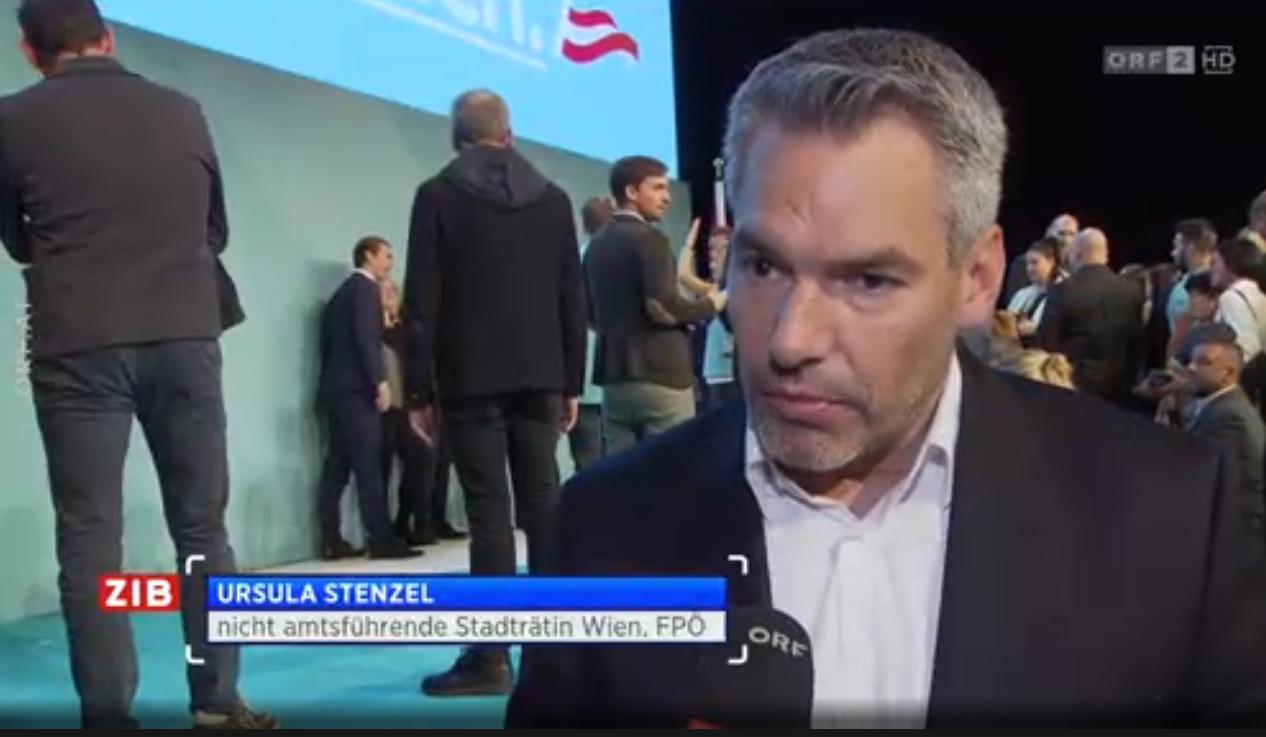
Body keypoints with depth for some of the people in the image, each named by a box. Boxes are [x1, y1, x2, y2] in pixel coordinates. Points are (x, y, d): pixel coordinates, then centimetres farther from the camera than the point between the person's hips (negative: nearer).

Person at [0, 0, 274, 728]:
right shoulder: (182, 112, 7)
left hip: (77, 347, -2)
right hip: (186, 338, 2)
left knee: (91, 537, 2)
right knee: (203, 527, 10)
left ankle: (110, 714, -1)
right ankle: (219, 700, 12)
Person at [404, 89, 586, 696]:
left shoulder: (438, 196, -2)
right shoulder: (552, 198, 8)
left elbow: (422, 303, -6)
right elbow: (573, 298, 8)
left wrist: (420, 391, -2)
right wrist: (571, 383, 13)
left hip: (471, 379, -3)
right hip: (538, 377, 4)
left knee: (489, 510, -6)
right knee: (543, 503, 6)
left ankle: (491, 658, -6)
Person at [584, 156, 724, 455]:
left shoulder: (596, 244, 13)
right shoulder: (649, 239, -10)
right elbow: (663, 308, -19)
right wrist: (711, 304, -4)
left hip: (614, 376, 8)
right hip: (659, 374, -7)